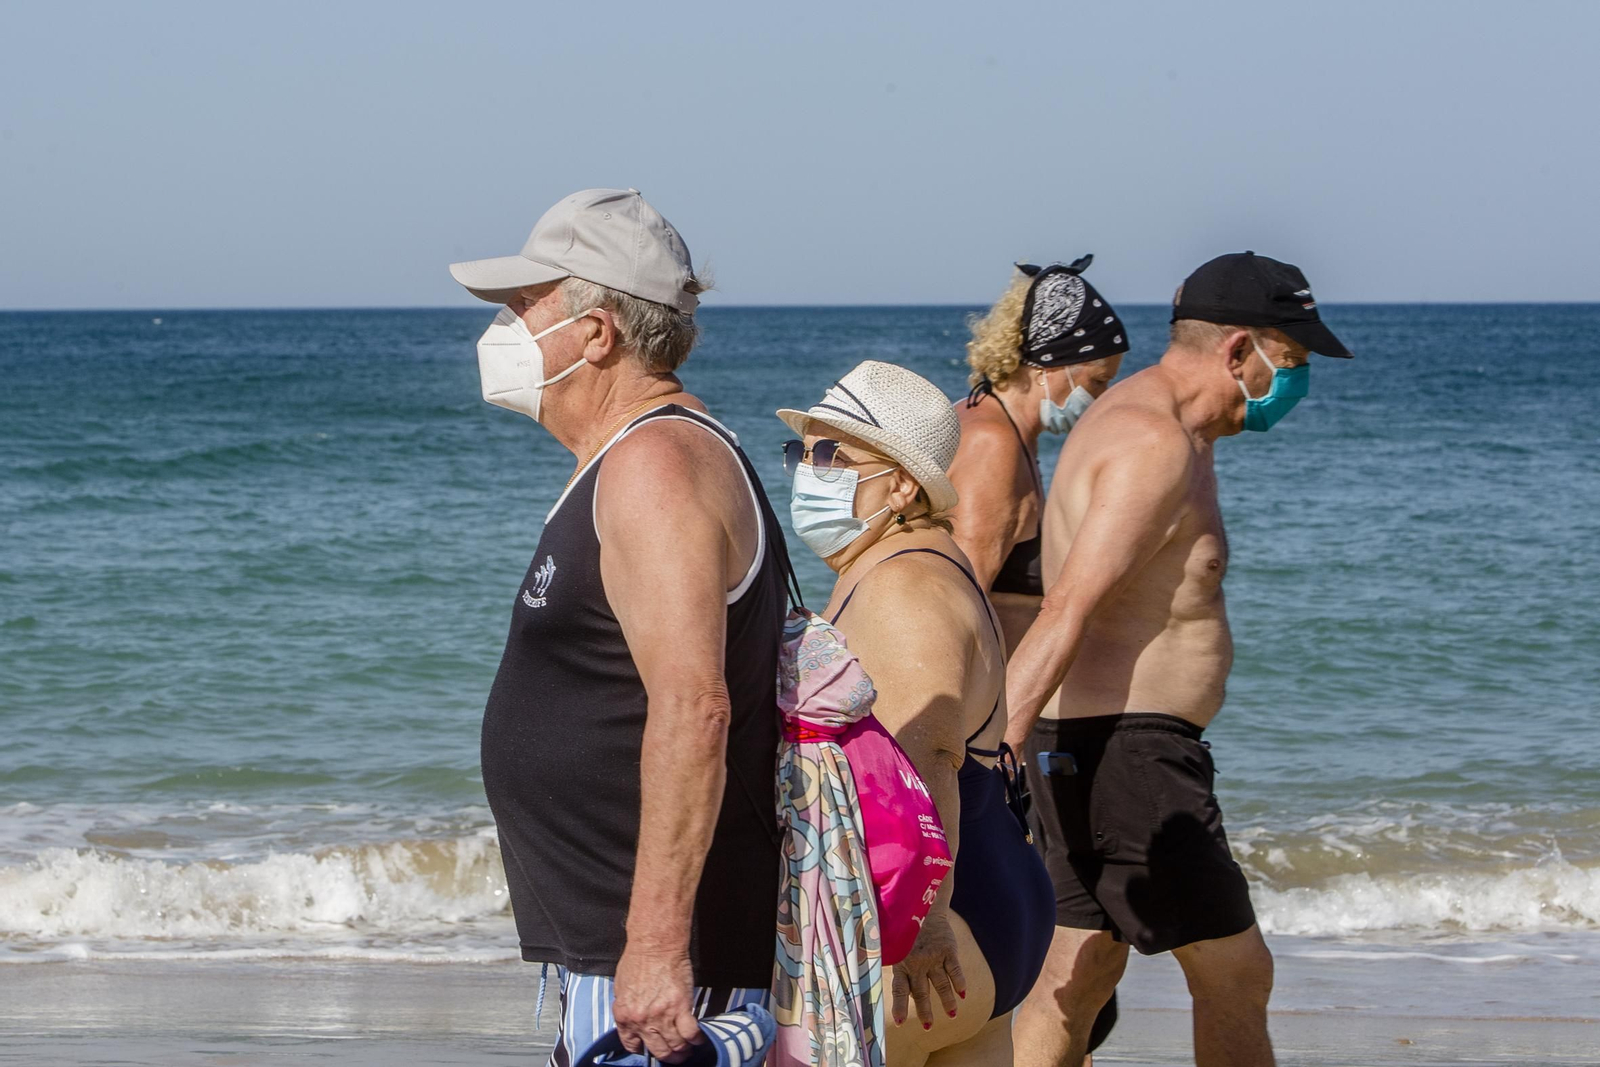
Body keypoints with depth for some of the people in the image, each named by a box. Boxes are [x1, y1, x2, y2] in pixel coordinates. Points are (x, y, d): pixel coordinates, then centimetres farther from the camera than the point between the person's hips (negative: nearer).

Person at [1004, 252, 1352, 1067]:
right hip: (1126, 749, -10)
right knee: (1234, 973, -1)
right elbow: (1067, 613, -27)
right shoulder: (1155, 443, -17)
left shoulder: (1173, 429, 16)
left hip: (1086, 746, 10)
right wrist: (992, 756, -34)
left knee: (1079, 975, 11)